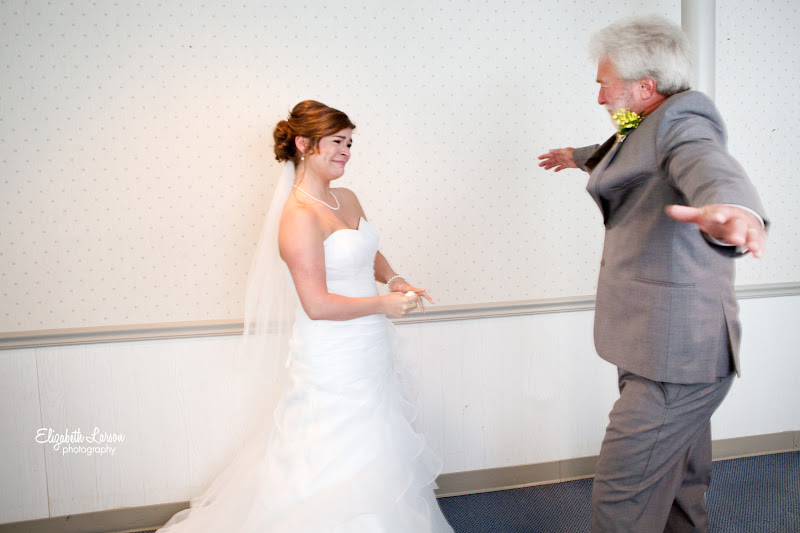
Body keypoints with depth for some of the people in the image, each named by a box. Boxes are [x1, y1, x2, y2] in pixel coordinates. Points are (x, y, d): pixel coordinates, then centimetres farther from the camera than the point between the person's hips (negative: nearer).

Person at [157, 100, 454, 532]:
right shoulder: (300, 216, -21)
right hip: (334, 362, -9)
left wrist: (393, 279, 2)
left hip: (367, 354, 9)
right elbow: (317, 305, -24)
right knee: (338, 468, 6)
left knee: (372, 457, 23)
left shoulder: (346, 199, 6)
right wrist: (384, 304, -15)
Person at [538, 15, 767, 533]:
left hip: (673, 359, -10)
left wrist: (735, 210, -59)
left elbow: (712, 167, -37)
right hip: (679, 354, 11)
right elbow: (623, 155, 41)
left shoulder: (683, 119, -14)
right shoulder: (654, 129, 17)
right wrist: (579, 156, 57)